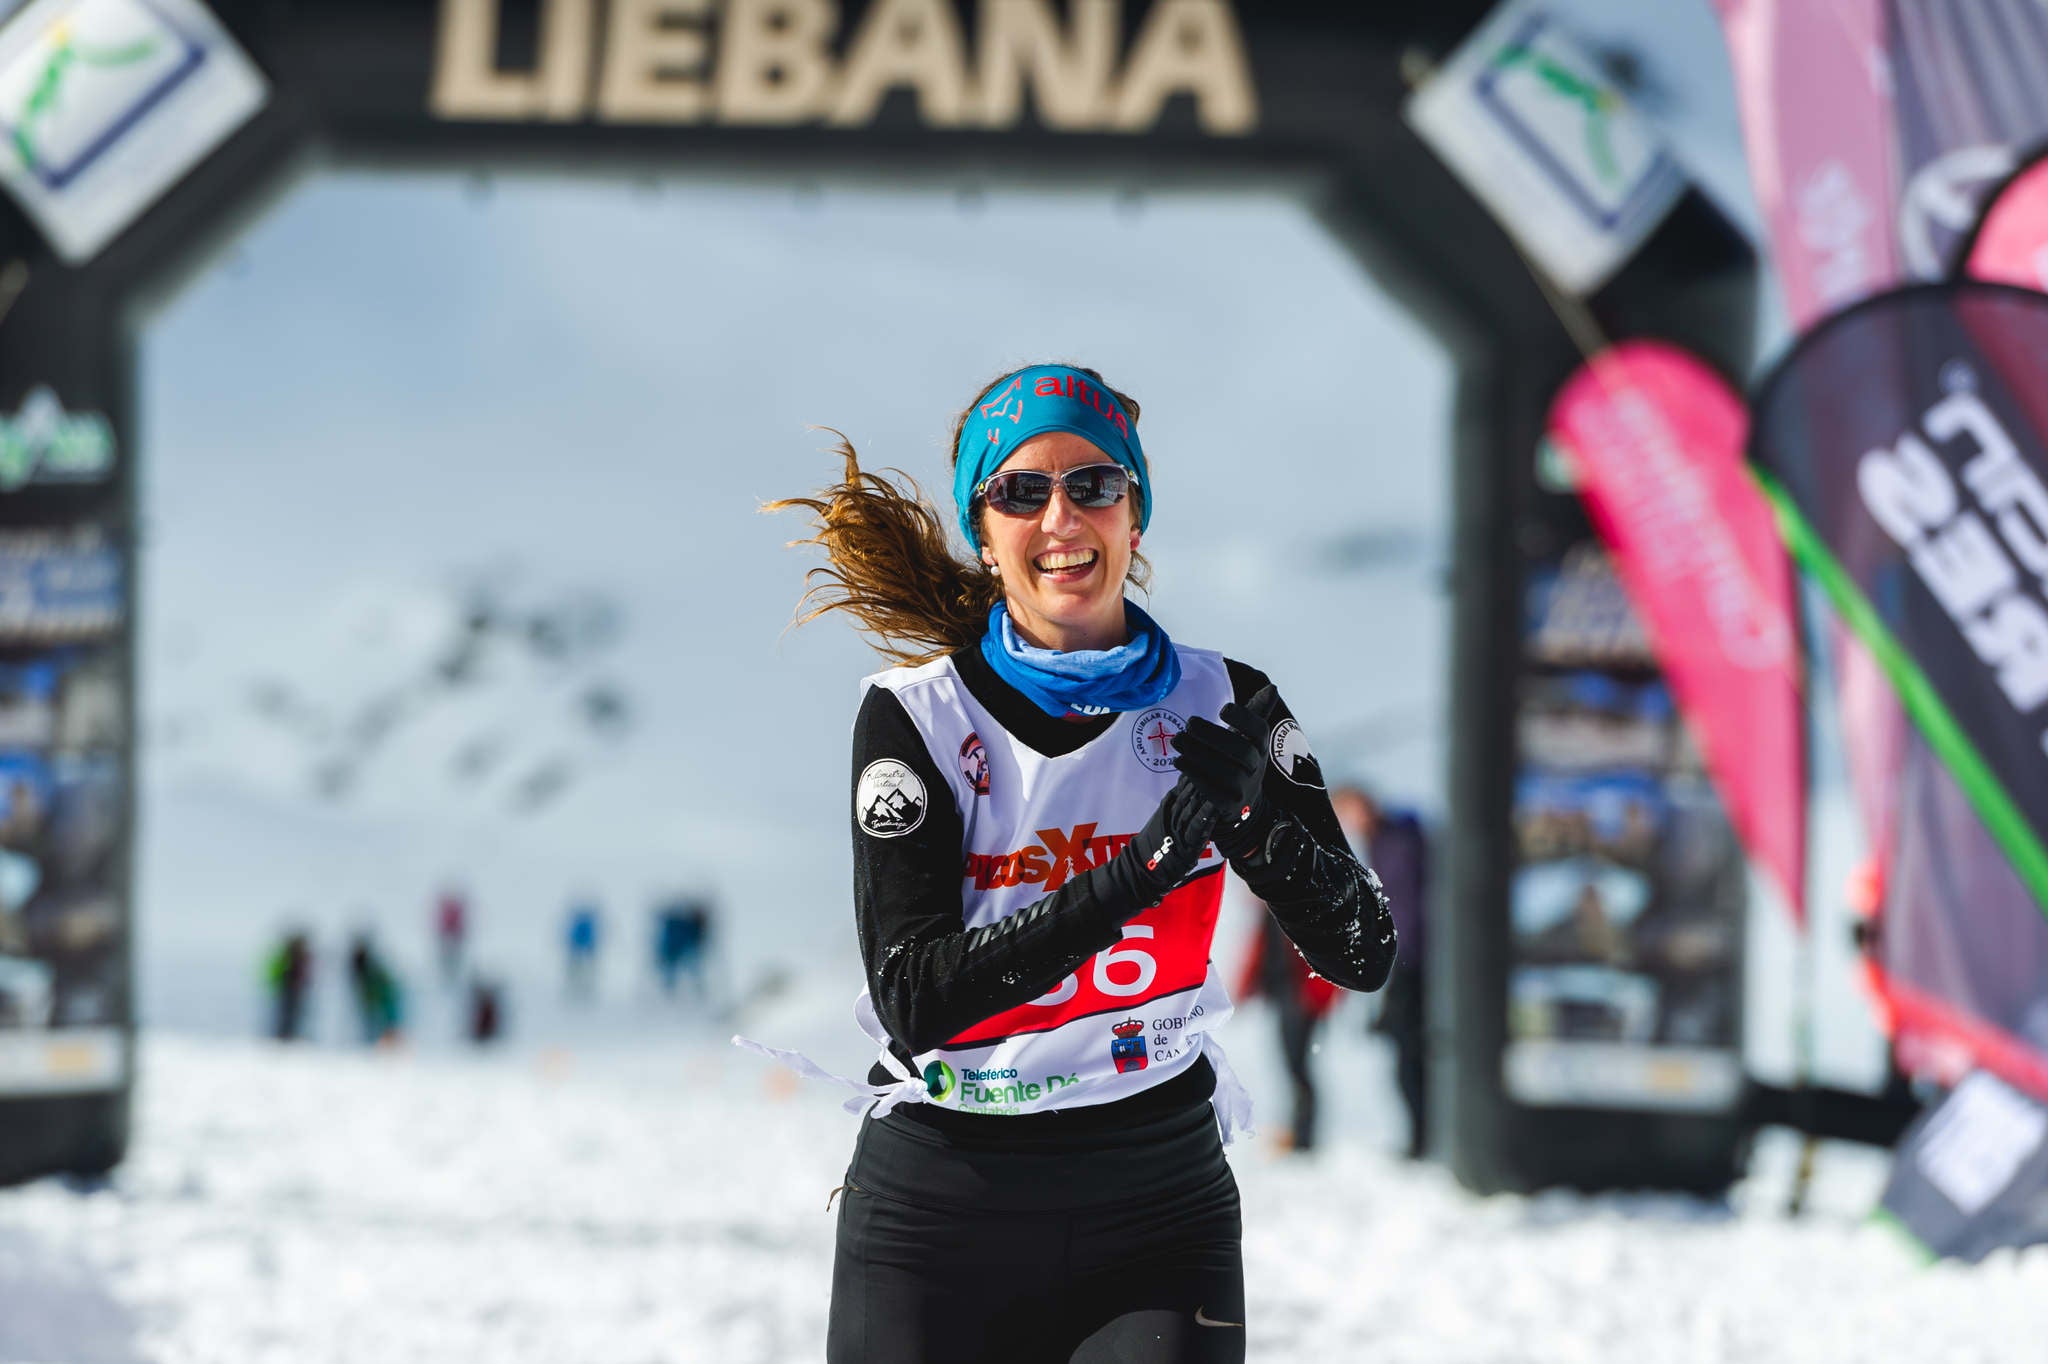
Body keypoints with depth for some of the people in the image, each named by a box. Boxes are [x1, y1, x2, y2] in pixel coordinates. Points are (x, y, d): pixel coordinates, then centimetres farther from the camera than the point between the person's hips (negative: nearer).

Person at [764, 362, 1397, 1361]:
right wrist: (1140, 869, -26)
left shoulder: (1219, 708, 1)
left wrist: (1256, 822, -22)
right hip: (938, 1215, -1)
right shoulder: (916, 717, -5)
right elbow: (913, 999, -17)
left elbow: (1363, 956, -3)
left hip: (1160, 1208, 1)